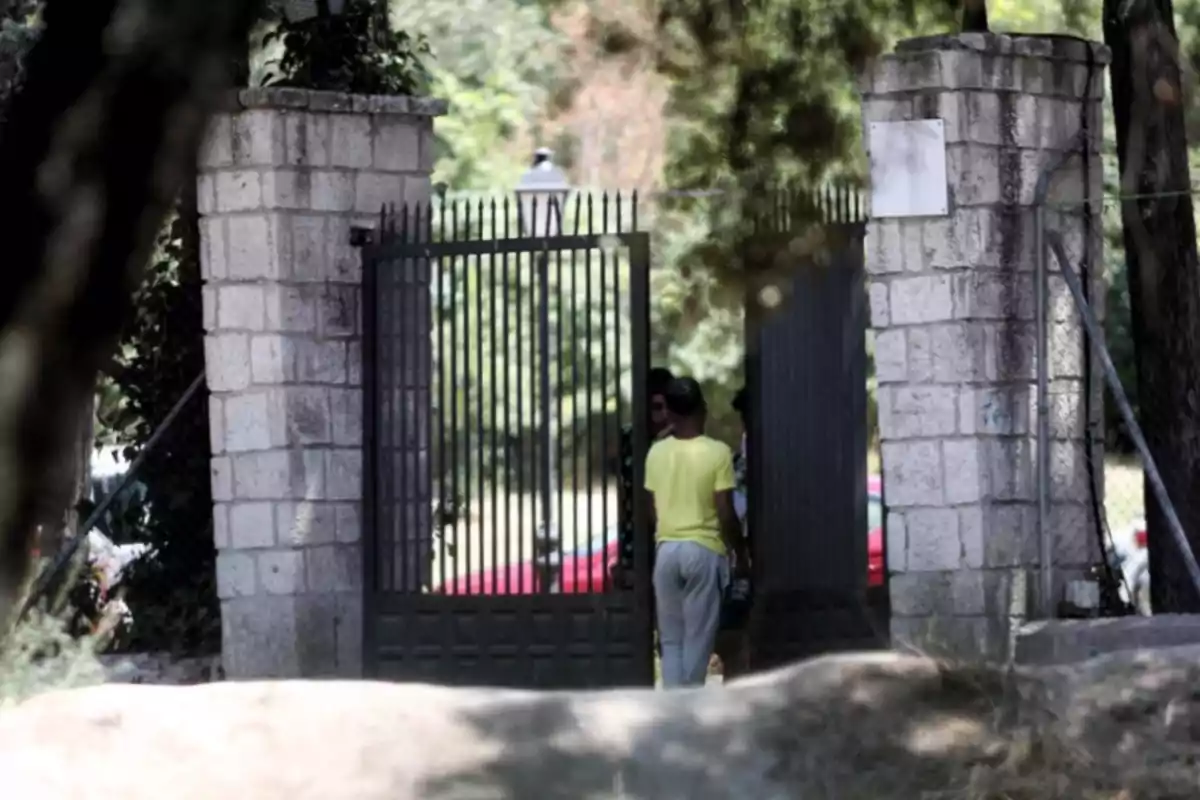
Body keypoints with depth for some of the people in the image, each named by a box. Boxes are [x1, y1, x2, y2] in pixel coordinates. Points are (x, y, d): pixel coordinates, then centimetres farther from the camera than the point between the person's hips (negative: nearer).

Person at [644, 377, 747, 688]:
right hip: (704, 549, -3)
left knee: (671, 639, 9)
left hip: (666, 549, 3)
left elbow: (652, 509, 8)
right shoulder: (717, 452, -10)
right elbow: (725, 513, -10)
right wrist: (741, 551, 3)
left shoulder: (656, 453, 2)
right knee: (698, 638, 3)